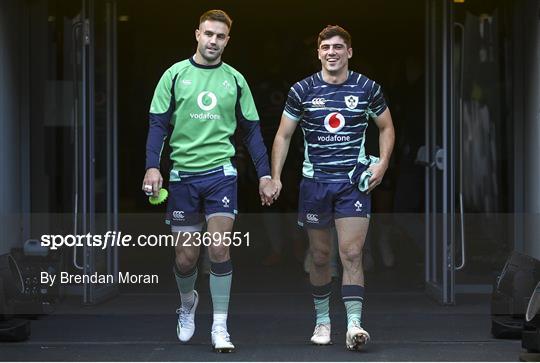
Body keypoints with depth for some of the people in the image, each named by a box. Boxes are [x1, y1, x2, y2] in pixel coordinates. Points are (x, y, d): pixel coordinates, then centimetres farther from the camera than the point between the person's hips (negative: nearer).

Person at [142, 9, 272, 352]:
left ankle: (220, 327, -4)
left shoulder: (235, 79, 6)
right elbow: (158, 123, 0)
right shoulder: (175, 75, 3)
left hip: (221, 172, 0)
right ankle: (188, 302, 36)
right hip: (182, 173, 0)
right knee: (186, 257, 4)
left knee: (219, 249, -12)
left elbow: (252, 129, 10)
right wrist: (152, 166, -12)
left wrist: (264, 173, 4)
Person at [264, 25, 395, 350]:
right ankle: (322, 320, 23)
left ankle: (354, 324, -17)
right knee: (320, 256, 8)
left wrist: (382, 163, -1)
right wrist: (275, 178, -1)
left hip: (354, 182, -1)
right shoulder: (302, 90, 1)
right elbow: (284, 135, 7)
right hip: (315, 181, 1)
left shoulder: (368, 88, 1)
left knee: (352, 253, -12)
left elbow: (386, 127, 15)